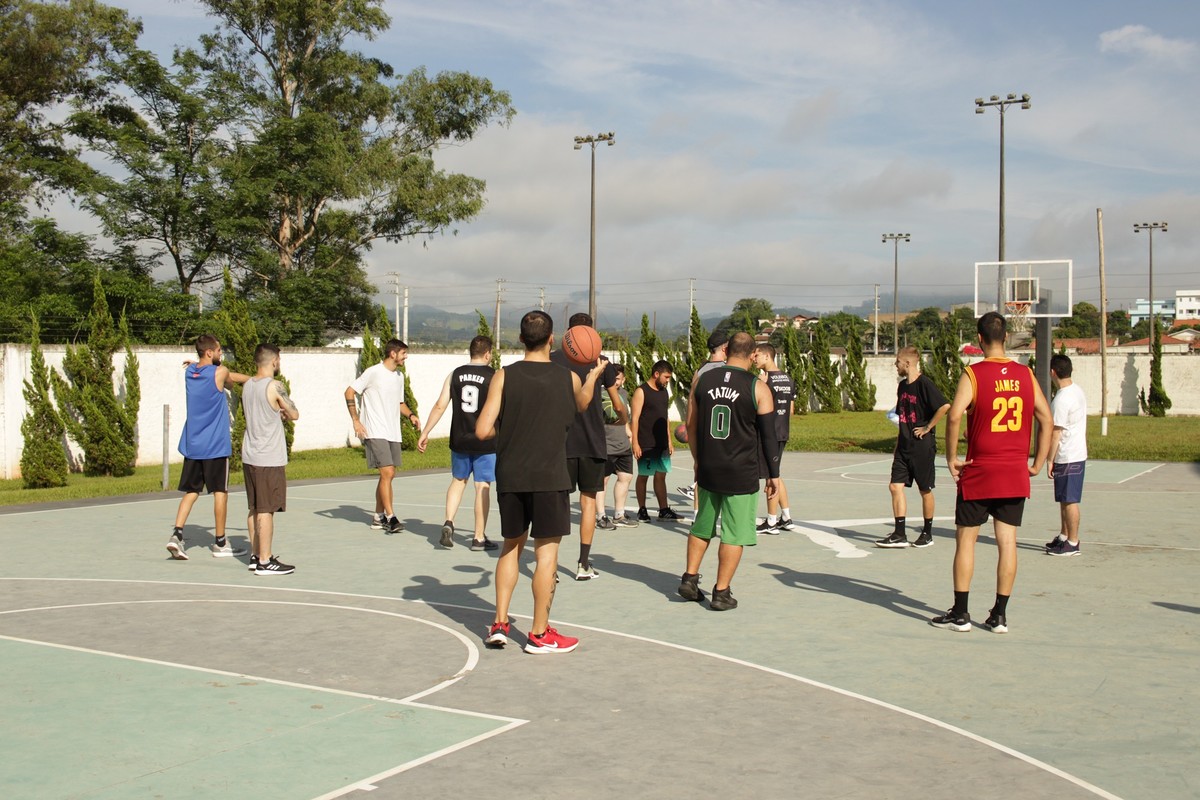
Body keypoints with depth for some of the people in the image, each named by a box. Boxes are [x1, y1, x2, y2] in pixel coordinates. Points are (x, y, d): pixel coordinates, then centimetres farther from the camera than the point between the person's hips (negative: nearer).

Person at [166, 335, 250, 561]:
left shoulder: (189, 371, 7)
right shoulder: (220, 372, -12)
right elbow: (230, 383, 10)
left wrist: (250, 379, 18)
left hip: (191, 444, 6)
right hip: (215, 445, -6)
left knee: (191, 492, 11)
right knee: (220, 492, 4)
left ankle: (176, 534, -5)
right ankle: (220, 543, 11)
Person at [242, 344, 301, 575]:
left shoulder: (247, 385, 9)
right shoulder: (275, 386, -14)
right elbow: (294, 415, -5)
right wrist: (284, 411, 15)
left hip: (249, 456, 8)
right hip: (269, 459, -8)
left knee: (254, 509, 14)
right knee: (266, 510, -4)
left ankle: (256, 556, 22)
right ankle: (265, 562, -1)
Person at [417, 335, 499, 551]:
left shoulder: (455, 375, 2)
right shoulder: (493, 377, -7)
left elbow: (440, 406, 0)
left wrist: (425, 433, 6)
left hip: (459, 441, 3)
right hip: (485, 443, -3)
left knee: (458, 480, 21)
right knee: (482, 487, 4)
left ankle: (449, 522, 3)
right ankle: (479, 538, 9)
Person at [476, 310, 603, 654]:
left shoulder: (504, 376, -5)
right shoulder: (568, 378, -1)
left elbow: (483, 430, -9)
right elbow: (581, 405, 23)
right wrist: (594, 375, 40)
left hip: (510, 476, 2)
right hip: (550, 477, -2)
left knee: (511, 546, 17)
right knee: (546, 551, 4)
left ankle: (499, 624, 17)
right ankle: (539, 634, 8)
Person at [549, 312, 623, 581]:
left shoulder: (553, 360, -1)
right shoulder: (600, 361, 2)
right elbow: (616, 401, 15)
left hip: (561, 441, 0)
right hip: (592, 441, 0)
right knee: (588, 499, 10)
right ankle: (584, 564, 10)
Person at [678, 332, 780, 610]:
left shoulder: (703, 379, 2)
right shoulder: (758, 388, -8)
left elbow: (691, 425, 9)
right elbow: (768, 434, -6)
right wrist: (773, 474, 3)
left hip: (707, 469, 4)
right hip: (741, 474, -4)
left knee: (702, 526, 20)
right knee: (734, 534, 4)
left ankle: (689, 579, 20)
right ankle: (721, 593, 6)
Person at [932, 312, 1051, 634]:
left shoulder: (973, 374, -9)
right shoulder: (1026, 374, 5)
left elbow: (954, 415, -21)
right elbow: (1047, 420, 6)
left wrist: (951, 458, -11)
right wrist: (1037, 463, 10)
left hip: (979, 473, -4)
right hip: (1015, 474, 4)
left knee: (966, 539, 6)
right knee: (1007, 542, 6)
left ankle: (960, 614, 8)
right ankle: (999, 615, 11)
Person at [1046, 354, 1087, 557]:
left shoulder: (1061, 399, -21)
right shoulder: (1078, 392, 9)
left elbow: (1055, 434, -19)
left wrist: (1049, 460, -12)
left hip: (1067, 458, -10)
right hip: (1078, 454, 10)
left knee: (1070, 501, -2)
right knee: (1065, 500, 19)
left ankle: (1072, 544, 4)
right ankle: (1063, 536, 29)